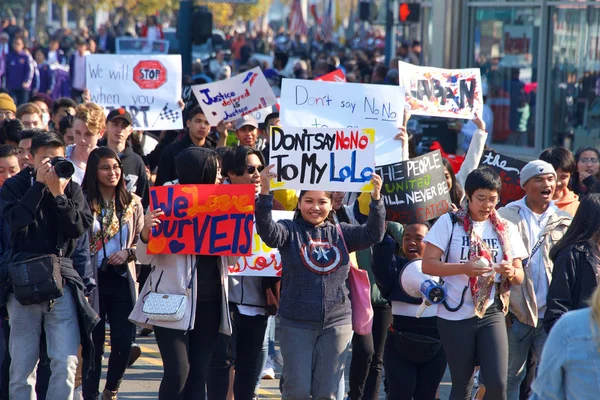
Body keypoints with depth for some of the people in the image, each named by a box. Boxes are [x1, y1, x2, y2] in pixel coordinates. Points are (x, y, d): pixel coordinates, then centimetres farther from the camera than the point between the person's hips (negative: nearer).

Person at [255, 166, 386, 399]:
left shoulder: (340, 233, 8)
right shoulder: (290, 231, -1)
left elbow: (373, 234, -5)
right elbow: (268, 232, -21)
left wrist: (376, 197, -20)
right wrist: (265, 192, -35)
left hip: (336, 322, 3)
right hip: (297, 323, -2)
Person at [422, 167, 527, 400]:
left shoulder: (506, 229, 8)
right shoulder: (449, 223, -1)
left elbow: (519, 277, 10)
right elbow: (427, 265, -8)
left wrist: (511, 272, -14)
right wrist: (465, 268, -22)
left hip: (492, 314, 2)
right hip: (455, 316, -2)